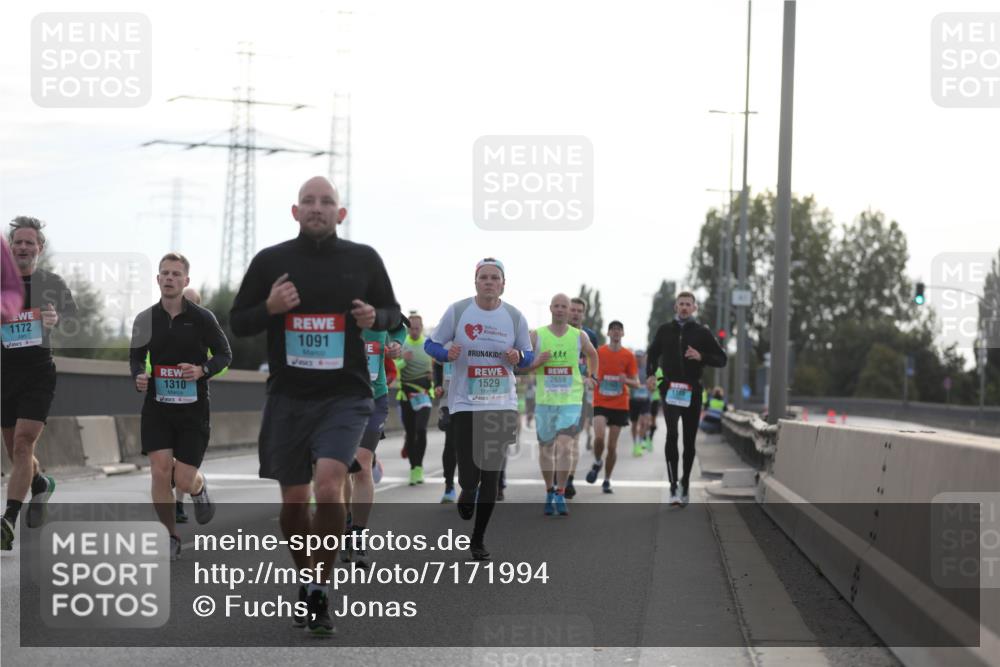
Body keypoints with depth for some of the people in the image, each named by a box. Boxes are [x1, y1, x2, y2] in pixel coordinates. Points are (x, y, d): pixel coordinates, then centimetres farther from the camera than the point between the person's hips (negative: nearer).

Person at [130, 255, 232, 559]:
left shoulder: (202, 318, -6)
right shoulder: (146, 319, 1)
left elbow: (224, 354, 2)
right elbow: (136, 356, 15)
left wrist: (202, 370, -17)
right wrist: (138, 375, -7)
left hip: (193, 409, -2)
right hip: (157, 406, 2)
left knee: (184, 481, -4)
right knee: (160, 472, -10)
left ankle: (199, 489, 37)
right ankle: (171, 538, 9)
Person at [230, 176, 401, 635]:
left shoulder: (364, 259, 3)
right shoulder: (270, 261, 3)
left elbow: (393, 313, 14)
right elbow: (237, 323, 8)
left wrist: (375, 317, -9)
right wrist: (268, 308, -13)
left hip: (345, 395, -2)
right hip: (288, 396, 2)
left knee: (328, 485, -21)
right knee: (294, 501, 7)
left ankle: (320, 592, -9)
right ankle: (306, 583, 31)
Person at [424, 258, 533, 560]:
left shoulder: (514, 316, 1)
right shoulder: (458, 311, -5)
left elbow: (528, 356, 10)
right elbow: (431, 344, 2)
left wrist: (518, 357, -13)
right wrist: (446, 354, -19)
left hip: (502, 405, 2)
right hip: (465, 404, -2)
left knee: (491, 476, 2)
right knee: (469, 478, -7)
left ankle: (478, 539, 19)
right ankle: (466, 494, 33)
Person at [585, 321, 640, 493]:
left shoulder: (628, 356, 2)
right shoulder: (599, 352, 1)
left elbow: (636, 383, 4)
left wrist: (627, 381, -17)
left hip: (620, 405, 1)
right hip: (601, 403, -1)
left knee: (612, 446, 2)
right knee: (599, 437, -23)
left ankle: (607, 481, 16)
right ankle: (597, 462, 8)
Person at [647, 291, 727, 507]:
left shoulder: (702, 332, 4)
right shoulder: (665, 330, 9)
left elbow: (721, 359, 4)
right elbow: (652, 353, 23)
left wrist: (701, 357, -13)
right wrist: (651, 373, 6)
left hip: (693, 391, 1)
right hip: (670, 390, -1)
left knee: (689, 440, 8)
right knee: (672, 434, -20)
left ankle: (685, 483, 25)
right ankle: (673, 485, -22)